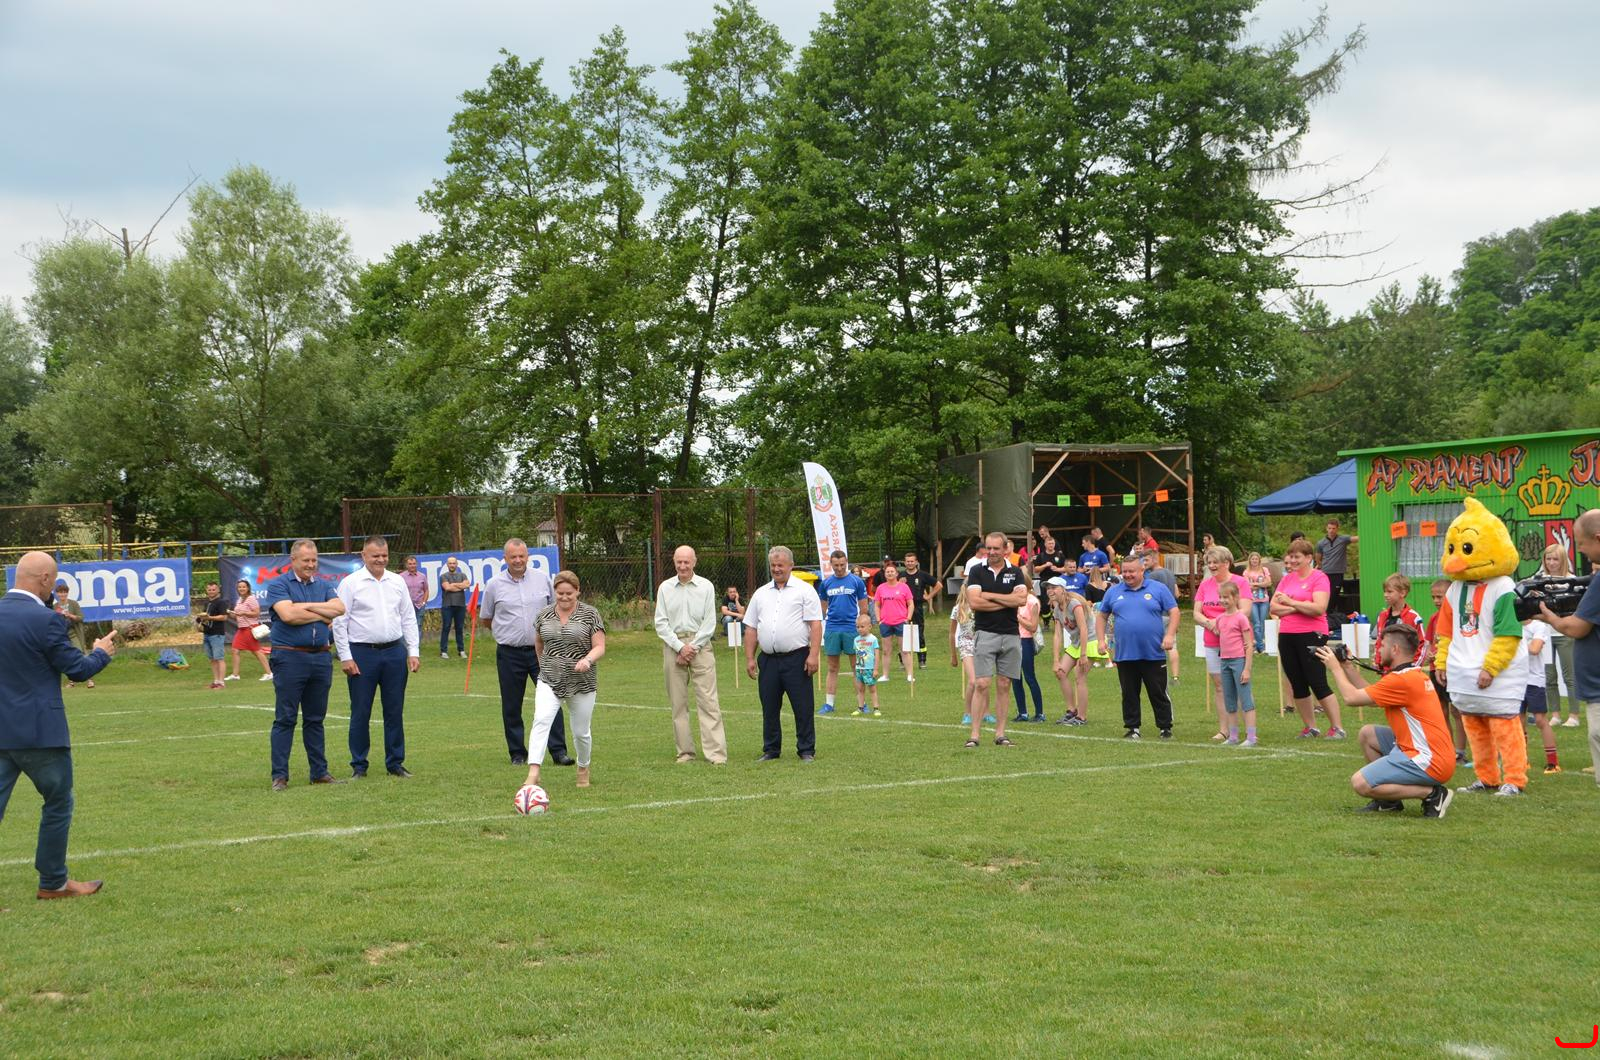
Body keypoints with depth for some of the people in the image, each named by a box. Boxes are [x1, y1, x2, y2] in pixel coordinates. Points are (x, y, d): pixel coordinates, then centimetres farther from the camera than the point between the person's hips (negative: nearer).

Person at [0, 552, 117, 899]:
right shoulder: (44, 619, -16)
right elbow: (78, 670, -9)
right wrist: (102, 652, 11)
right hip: (39, 730, -6)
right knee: (58, 803, 10)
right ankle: (53, 882, 19)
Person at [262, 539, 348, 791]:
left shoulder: (323, 585, 13)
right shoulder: (278, 585, -2)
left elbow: (339, 608, -3)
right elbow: (288, 615, -17)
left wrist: (306, 606, -10)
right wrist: (322, 615, -5)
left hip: (321, 657, 5)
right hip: (290, 658, -5)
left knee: (315, 719, 11)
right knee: (285, 719, -3)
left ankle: (320, 772, 16)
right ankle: (279, 775, 0)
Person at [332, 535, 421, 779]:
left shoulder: (398, 582, 10)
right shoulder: (350, 583, -3)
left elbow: (409, 618, 13)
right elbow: (339, 622, -4)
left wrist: (414, 651, 5)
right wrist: (345, 657, -9)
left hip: (394, 652, 4)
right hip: (362, 653, -4)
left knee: (395, 711, 8)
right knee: (360, 712, 2)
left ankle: (395, 763, 16)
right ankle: (358, 765, 11)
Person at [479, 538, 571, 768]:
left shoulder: (543, 579, 3)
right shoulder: (494, 585, 0)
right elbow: (485, 619, 12)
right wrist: (505, 632, 12)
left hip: (541, 650, 0)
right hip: (509, 653, 0)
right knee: (511, 706, 5)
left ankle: (558, 751, -3)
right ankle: (517, 753, 16)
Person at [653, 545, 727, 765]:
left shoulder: (706, 587, 4)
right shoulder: (665, 588, 8)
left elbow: (709, 623, 1)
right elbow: (661, 623, 4)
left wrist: (692, 648, -7)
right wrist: (680, 647, -6)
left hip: (700, 646, -2)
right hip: (673, 646, 2)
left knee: (708, 700, -7)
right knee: (678, 702, 3)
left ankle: (716, 752, -10)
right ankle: (685, 752, 9)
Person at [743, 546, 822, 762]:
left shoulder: (804, 591, 1)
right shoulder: (760, 594, 15)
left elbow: (815, 625, -6)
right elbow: (751, 629, 15)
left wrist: (813, 655, -15)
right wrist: (749, 659, 7)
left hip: (796, 659, -4)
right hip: (768, 660, 4)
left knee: (803, 707, -1)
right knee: (769, 708, 9)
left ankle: (806, 750, 7)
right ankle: (771, 750, 18)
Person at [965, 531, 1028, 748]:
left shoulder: (1015, 573, 8)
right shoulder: (977, 572, 3)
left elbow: (1022, 599, -8)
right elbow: (975, 602, -10)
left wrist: (989, 596, -8)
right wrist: (1007, 602, -7)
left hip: (1011, 636, 2)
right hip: (986, 634, -2)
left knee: (1003, 686, 5)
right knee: (981, 684, -8)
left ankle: (1000, 733, 10)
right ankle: (974, 734, -7)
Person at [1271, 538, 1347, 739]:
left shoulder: (1319, 578, -6)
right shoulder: (1286, 579, 11)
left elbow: (1319, 608, -19)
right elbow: (1273, 607, 3)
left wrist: (1290, 602, -15)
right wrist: (1298, 608, -12)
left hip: (1311, 635, -6)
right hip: (1287, 637, 6)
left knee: (1318, 684, -6)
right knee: (1297, 685, 10)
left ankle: (1336, 728, 2)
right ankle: (1309, 728, 19)